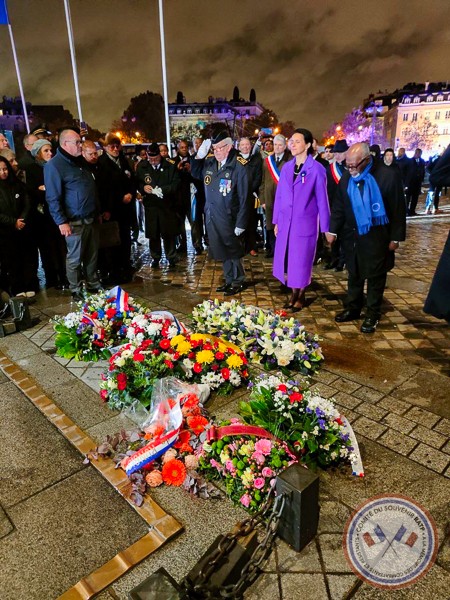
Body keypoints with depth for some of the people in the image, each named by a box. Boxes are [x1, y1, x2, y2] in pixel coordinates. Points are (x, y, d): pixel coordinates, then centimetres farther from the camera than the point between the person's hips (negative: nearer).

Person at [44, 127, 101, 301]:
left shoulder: (79, 161, 15)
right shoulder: (54, 165, -9)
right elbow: (53, 197, -14)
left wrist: (98, 212, 19)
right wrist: (61, 222, -18)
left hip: (91, 219, 7)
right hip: (74, 222, -7)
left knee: (92, 256, 13)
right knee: (75, 259, 3)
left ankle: (94, 286, 26)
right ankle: (76, 293, 14)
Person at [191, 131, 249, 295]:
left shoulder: (238, 166, -15)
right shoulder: (209, 162, 1)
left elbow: (243, 197, -16)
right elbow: (195, 173, 19)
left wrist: (241, 223, -17)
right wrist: (199, 155, 1)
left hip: (228, 217, -6)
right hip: (212, 217, 6)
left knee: (233, 251, 9)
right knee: (222, 251, 17)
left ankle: (238, 281, 25)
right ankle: (229, 280, 32)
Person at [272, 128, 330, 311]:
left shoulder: (317, 169, -8)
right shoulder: (286, 167, 6)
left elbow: (322, 200, -6)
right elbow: (279, 196, 10)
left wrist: (326, 228, -4)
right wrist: (276, 221, 8)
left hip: (305, 224, -5)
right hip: (286, 223, 5)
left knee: (301, 261, 5)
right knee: (287, 260, 10)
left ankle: (301, 296, 23)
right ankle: (293, 294, 26)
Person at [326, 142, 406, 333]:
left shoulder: (388, 175, -12)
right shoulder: (347, 178, 0)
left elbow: (398, 210, -8)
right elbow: (338, 207, 7)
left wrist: (396, 238, -7)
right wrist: (332, 230, -1)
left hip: (377, 237, -4)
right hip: (352, 236, 4)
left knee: (375, 276, 7)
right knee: (354, 274, 14)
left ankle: (373, 315, 19)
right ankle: (352, 309, 28)